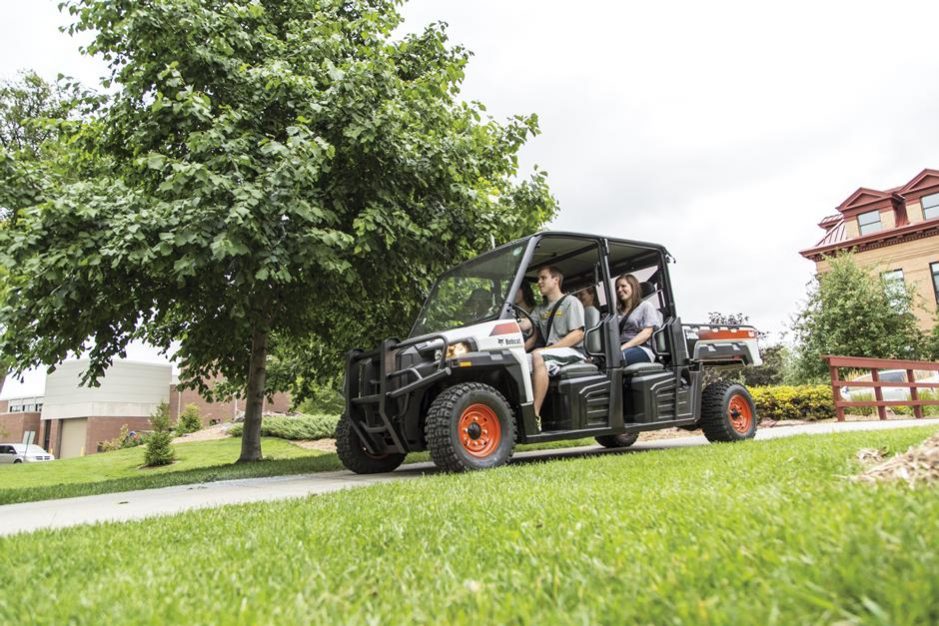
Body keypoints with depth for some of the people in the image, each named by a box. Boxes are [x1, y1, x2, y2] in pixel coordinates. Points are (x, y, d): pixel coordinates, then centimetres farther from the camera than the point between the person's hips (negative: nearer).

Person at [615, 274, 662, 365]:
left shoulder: (646, 306, 14)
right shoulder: (618, 312, 31)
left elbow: (647, 333, -2)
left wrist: (624, 347, -14)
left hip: (642, 349, -4)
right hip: (620, 349, 4)